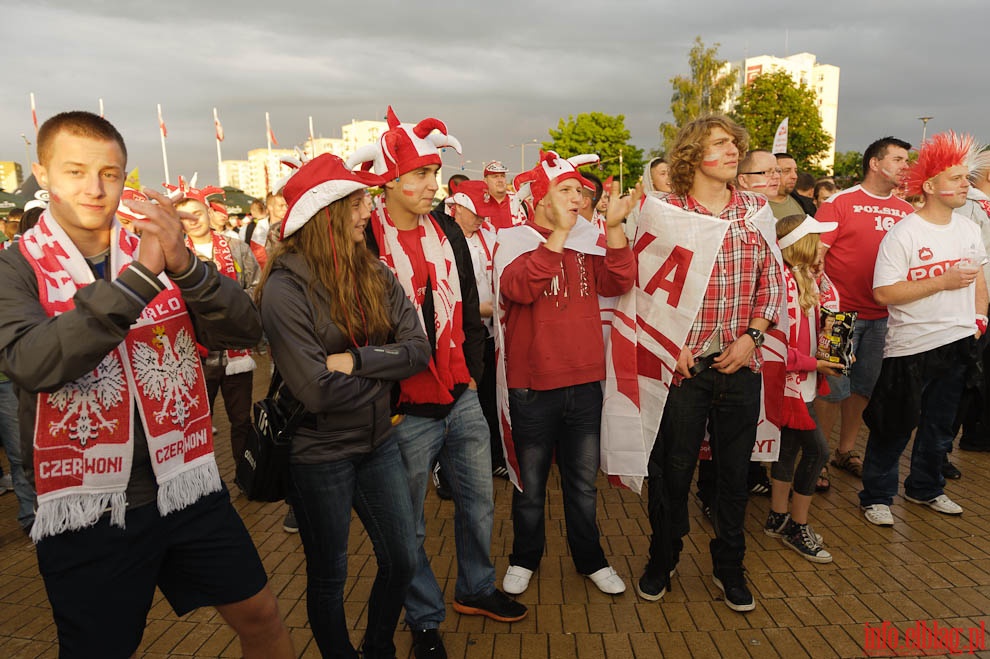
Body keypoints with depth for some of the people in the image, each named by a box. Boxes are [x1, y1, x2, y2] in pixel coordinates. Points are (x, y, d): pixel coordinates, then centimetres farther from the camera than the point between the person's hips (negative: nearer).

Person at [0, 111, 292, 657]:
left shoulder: (156, 254, 3)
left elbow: (244, 330, -9)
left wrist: (183, 264, -25)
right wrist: (139, 277, -31)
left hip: (187, 487, 3)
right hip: (86, 510, -2)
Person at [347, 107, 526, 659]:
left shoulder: (448, 233, 5)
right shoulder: (363, 242, -13)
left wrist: (473, 373, 8)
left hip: (462, 400, 6)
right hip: (405, 412, -5)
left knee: (479, 503, 19)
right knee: (411, 528, 12)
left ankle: (476, 589, 44)